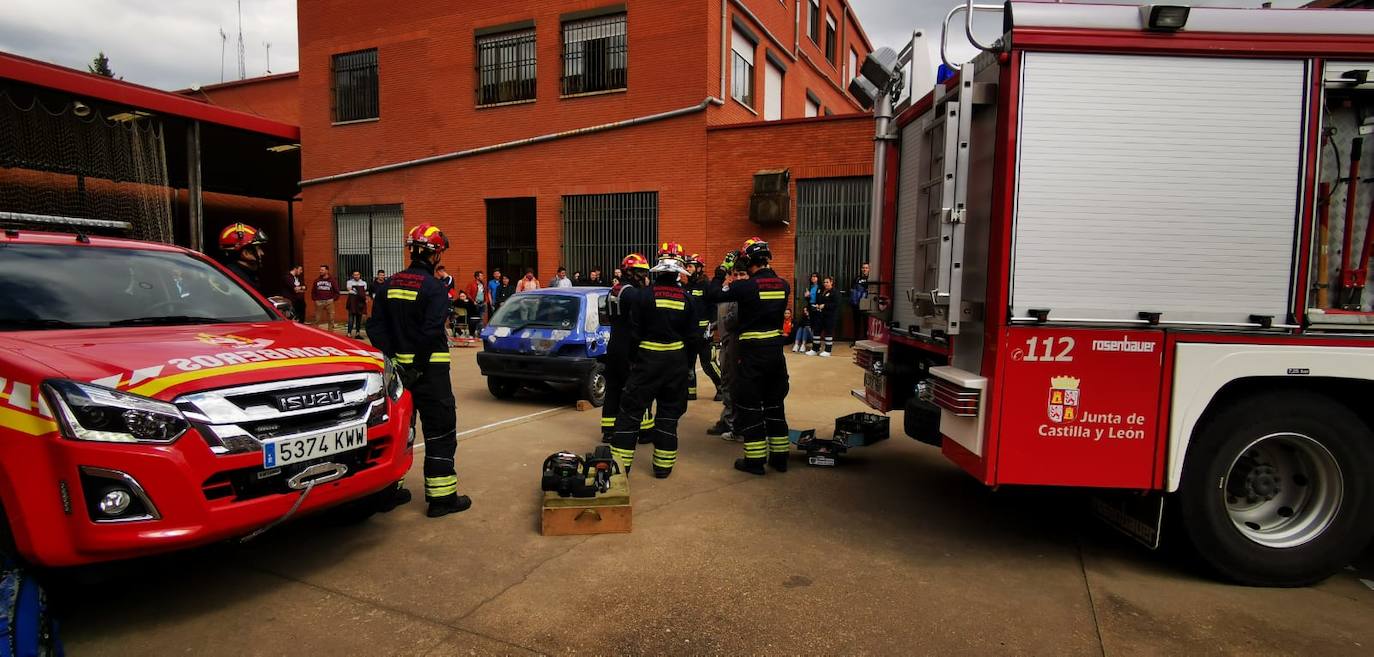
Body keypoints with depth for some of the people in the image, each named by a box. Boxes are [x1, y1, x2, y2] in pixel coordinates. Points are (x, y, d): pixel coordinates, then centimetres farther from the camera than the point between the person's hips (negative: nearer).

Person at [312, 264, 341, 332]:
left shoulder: (332, 280, 3)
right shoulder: (317, 280, 10)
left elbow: (336, 291, 4)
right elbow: (313, 291, 15)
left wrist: (333, 299, -3)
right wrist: (315, 299, 4)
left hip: (329, 302, -2)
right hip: (319, 302, 2)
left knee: (331, 318, 2)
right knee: (317, 319, 3)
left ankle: (331, 331, 9)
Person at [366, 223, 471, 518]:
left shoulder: (389, 285, 8)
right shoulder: (434, 287, -13)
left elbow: (375, 327, 5)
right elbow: (431, 332, -22)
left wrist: (391, 359, 3)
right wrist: (419, 366, -14)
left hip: (398, 368, 7)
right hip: (429, 369, -7)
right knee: (440, 432, 0)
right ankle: (441, 497, 3)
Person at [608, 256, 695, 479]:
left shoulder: (643, 295, -7)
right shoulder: (687, 299, 0)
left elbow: (634, 333, -6)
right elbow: (692, 335, 3)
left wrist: (631, 359, 6)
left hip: (648, 358, -2)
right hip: (676, 359, 3)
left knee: (631, 409, 5)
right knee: (669, 411, 12)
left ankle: (620, 463, 4)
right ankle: (663, 465, 17)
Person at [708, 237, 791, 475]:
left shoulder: (747, 286, -16)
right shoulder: (783, 285, 1)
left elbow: (714, 294, -10)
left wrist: (722, 270, 1)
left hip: (753, 351, -5)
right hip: (776, 350, 6)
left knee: (749, 405, 5)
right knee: (775, 403, 16)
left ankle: (755, 460, 8)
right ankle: (779, 456, 22)